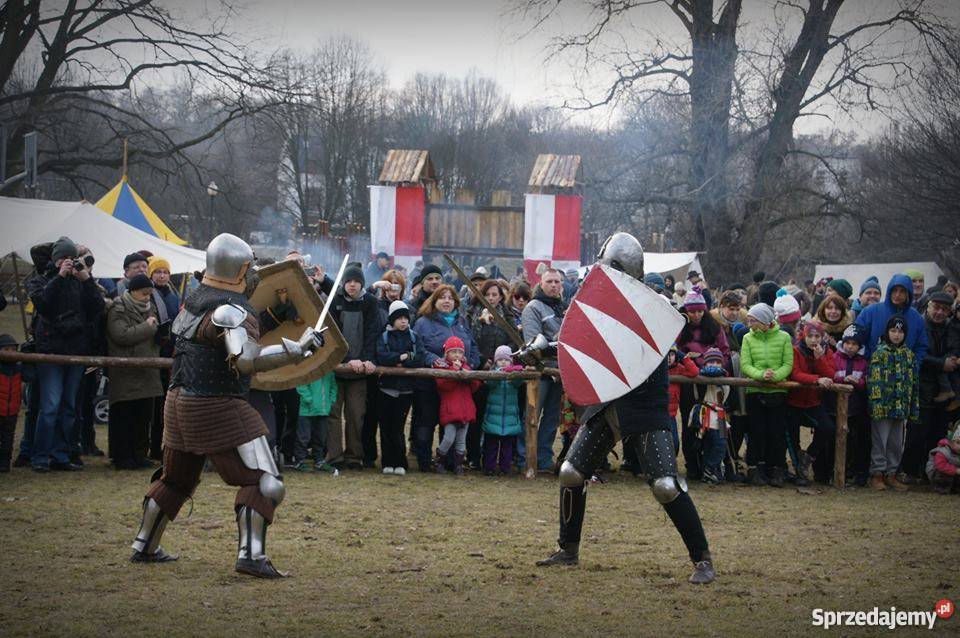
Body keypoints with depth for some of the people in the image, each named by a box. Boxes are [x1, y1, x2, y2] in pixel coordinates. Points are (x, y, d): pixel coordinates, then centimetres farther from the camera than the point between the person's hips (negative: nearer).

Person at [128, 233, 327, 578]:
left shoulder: (194, 297, 10)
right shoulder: (232, 310, -17)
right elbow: (246, 360, -30)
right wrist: (299, 348, -27)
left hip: (180, 401, 9)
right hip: (218, 407, -9)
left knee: (175, 478, 24)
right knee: (264, 481, -8)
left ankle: (144, 546, 32)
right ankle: (251, 554, -18)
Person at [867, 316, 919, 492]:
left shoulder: (908, 354, 10)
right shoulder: (880, 352, -6)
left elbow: (914, 383, 13)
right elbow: (875, 380, -13)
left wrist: (914, 408, 10)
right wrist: (877, 403, -20)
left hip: (901, 407, 5)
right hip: (884, 405, -5)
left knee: (897, 443, 11)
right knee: (880, 441, 1)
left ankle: (891, 474, 20)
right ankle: (877, 474, 9)